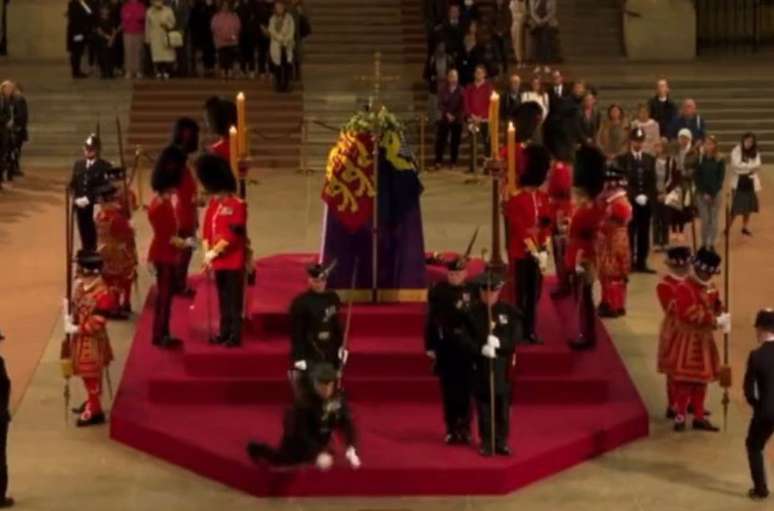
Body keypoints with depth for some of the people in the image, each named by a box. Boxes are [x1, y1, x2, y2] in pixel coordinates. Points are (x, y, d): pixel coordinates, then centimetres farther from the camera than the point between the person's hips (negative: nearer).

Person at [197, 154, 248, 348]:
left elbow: (232, 235, -18)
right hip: (219, 261, 7)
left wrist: (213, 252, -16)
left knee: (234, 299, -1)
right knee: (223, 299, 14)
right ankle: (224, 332, 23)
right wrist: (208, 253, -3)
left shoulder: (238, 205, -14)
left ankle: (235, 336, 4)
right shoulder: (213, 203, 8)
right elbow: (207, 230, 8)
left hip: (234, 261, -7)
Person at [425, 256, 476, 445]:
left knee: (465, 390, 3)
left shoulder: (473, 291, -4)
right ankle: (452, 429, 15)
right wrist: (430, 346, -1)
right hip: (445, 346, 1)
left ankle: (464, 429, 13)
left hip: (467, 347, -1)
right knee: (449, 390, 6)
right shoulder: (437, 291, -1)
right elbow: (431, 320, 1)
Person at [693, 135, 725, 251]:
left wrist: (712, 194, -12)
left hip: (715, 194, 0)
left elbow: (721, 179, -4)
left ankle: (711, 244, 10)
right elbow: (696, 177, -1)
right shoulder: (699, 160, 0)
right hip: (702, 194, 0)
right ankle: (704, 244, 11)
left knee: (714, 220, 3)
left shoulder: (720, 161, -2)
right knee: (704, 220, 1)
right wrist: (704, 193, -9)